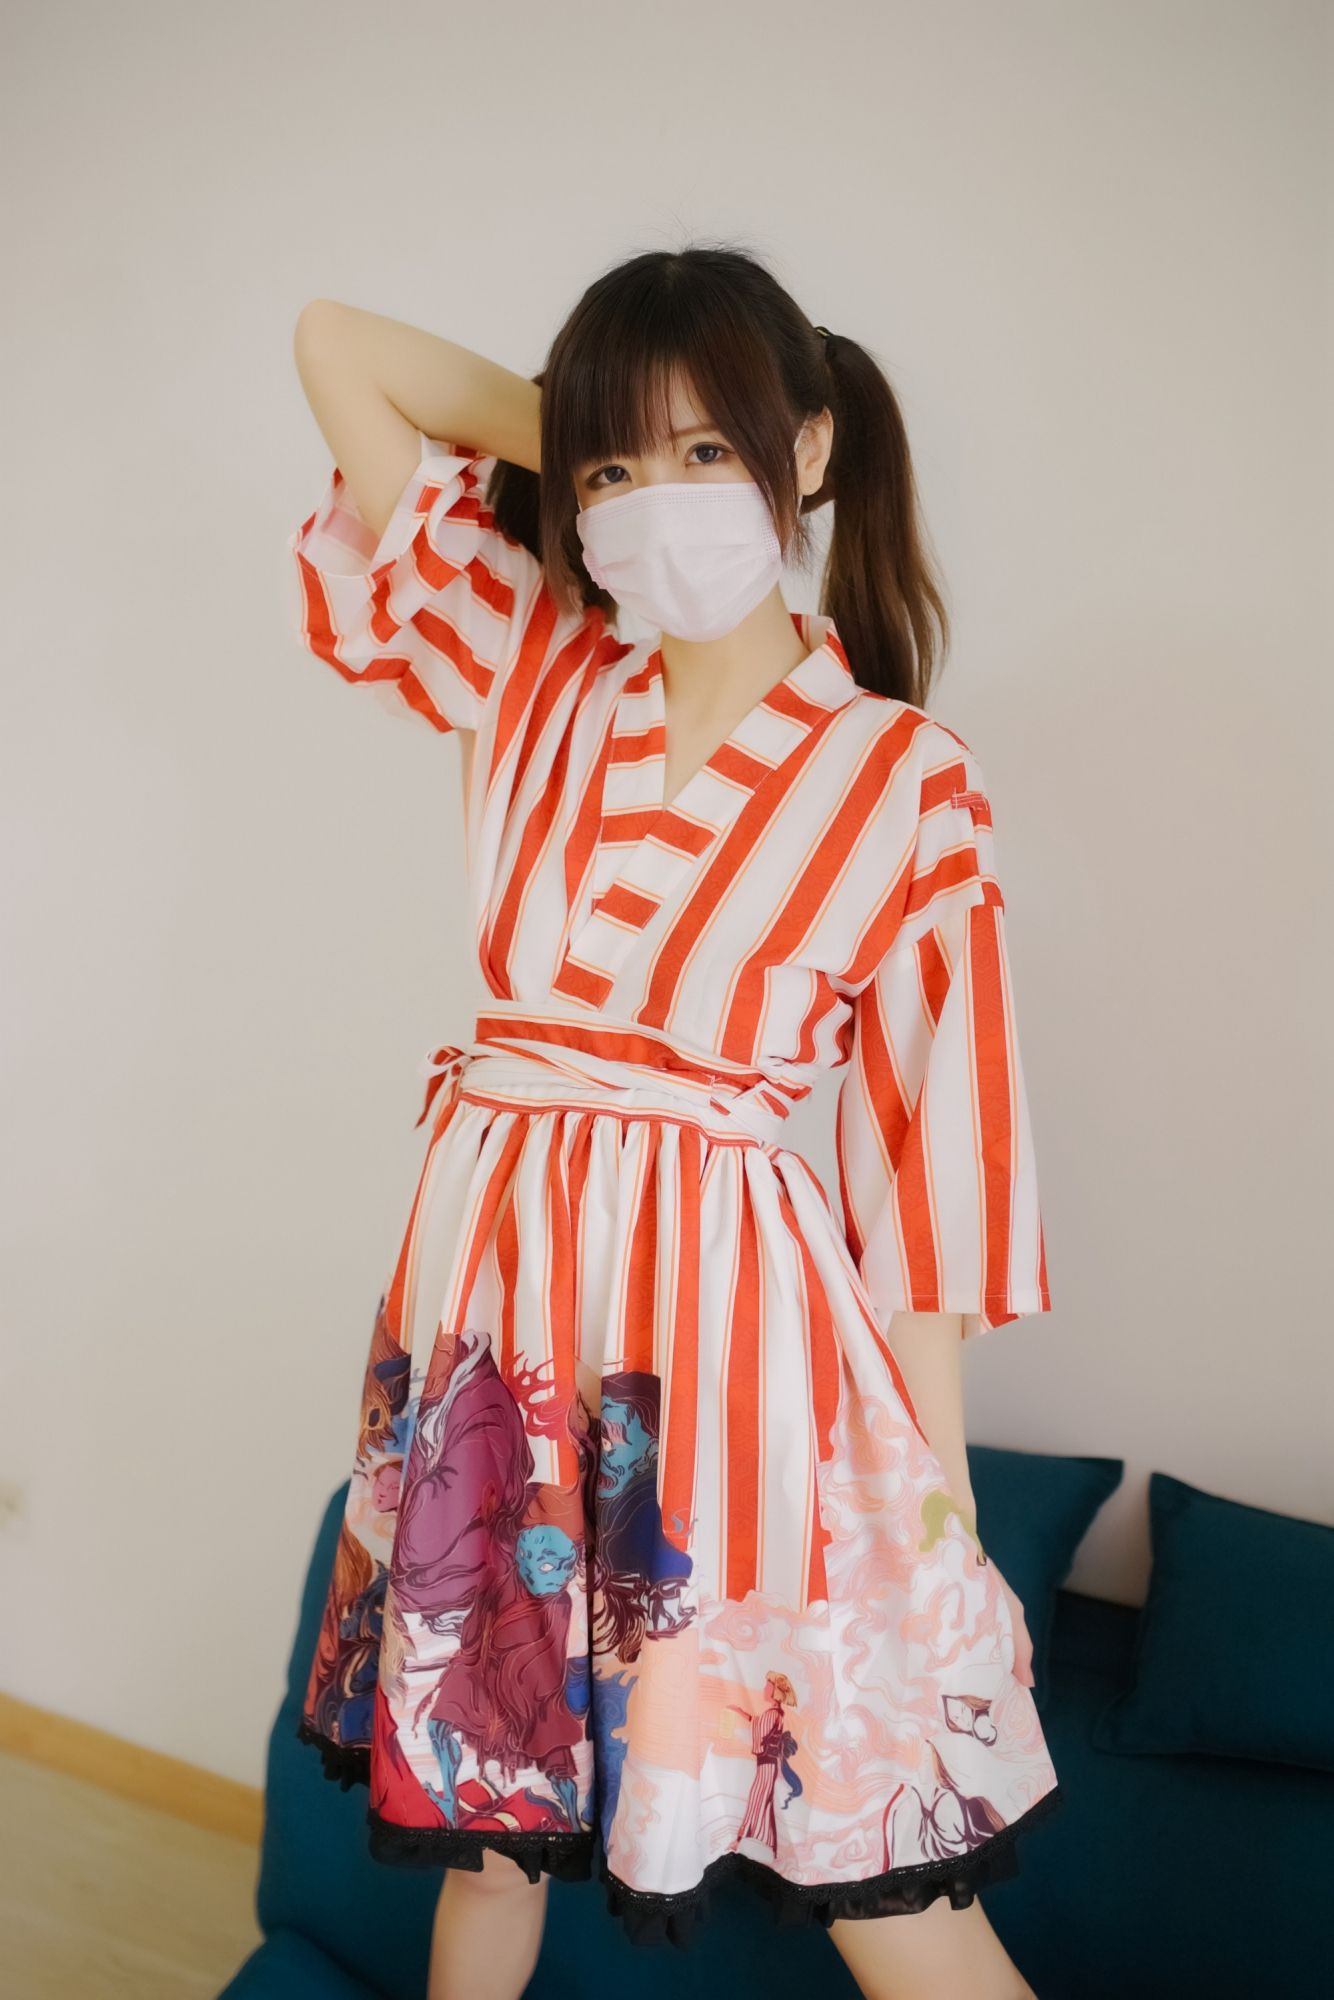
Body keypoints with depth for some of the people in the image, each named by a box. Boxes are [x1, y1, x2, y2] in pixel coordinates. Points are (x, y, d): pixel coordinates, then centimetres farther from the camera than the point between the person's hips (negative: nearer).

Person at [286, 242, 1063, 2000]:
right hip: (495, 1284, 4)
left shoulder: (902, 779, -5)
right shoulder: (529, 664, 4)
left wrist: (934, 1477, -6)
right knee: (476, 1761, 21)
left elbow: (934, 1133, -5)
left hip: (731, 1313, -4)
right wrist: (583, 445, 8)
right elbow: (337, 344, 11)